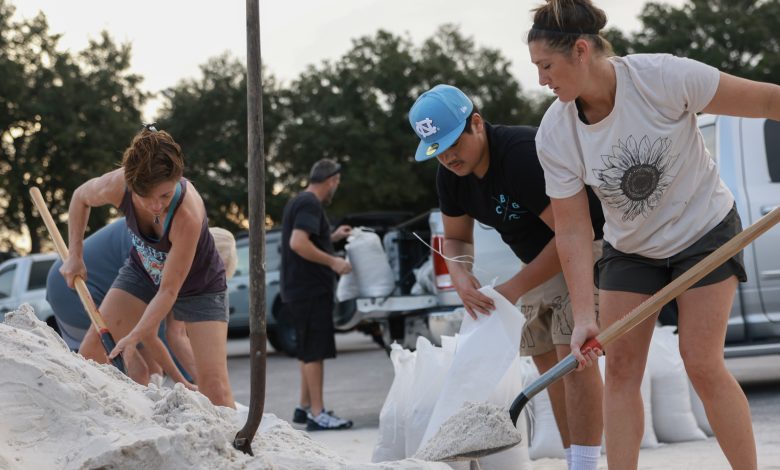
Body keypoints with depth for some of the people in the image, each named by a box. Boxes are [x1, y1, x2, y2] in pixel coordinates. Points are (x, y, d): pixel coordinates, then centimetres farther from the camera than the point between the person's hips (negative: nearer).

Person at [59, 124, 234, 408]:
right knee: (92, 352, -4)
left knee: (212, 383, -14)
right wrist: (75, 256, -3)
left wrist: (135, 337, -34)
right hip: (143, 271, 5)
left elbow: (169, 291, -33)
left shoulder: (187, 215, -42)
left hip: (198, 285, -5)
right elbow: (81, 197, -2)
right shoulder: (116, 186, -29)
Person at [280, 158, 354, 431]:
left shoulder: (299, 202, 17)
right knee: (314, 351, -9)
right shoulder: (310, 204, -15)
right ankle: (316, 414, -9)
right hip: (311, 291, -11)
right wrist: (333, 262, -22)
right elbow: (298, 244, -27)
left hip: (301, 290, 11)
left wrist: (332, 237, 25)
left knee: (309, 351, 18)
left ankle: (305, 408, 25)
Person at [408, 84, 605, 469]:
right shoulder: (450, 174, -5)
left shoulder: (523, 155, -31)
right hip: (541, 260, 9)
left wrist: (516, 288, -27)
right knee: (548, 364, 5)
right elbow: (456, 237, 9)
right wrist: (460, 274, -16)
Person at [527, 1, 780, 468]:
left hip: (705, 229, -4)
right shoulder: (555, 135, -17)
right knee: (621, 368, -3)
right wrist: (584, 316, -19)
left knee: (702, 363, -10)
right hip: (630, 249, 4)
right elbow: (573, 231, -14)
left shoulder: (664, 77, -29)